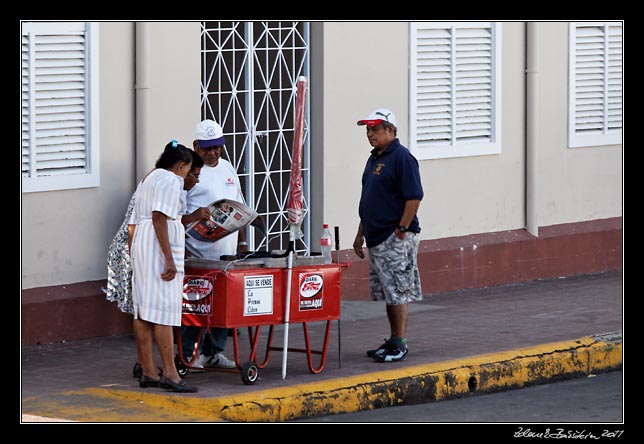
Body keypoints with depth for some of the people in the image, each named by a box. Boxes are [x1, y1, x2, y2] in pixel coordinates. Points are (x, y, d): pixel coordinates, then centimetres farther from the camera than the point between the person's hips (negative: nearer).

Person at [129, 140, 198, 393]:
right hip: (159, 247, -10)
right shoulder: (171, 180, -6)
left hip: (140, 242, 10)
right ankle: (169, 373, -14)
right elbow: (159, 218, -18)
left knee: (144, 310, 7)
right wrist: (169, 258, -21)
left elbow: (135, 222, 23)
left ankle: (148, 371, 9)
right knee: (164, 310, -11)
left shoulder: (147, 179, 24)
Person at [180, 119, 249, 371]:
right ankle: (188, 354, 0)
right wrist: (179, 246, -19)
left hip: (227, 252, 7)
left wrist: (242, 241, 17)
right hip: (199, 253, -7)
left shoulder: (227, 169, 18)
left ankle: (214, 353, 17)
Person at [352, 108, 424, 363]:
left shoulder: (401, 157, -13)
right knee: (386, 293, 13)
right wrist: (360, 234, 22)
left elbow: (414, 197, -18)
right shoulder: (374, 158, 17)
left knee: (397, 293, -7)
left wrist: (402, 231, -19)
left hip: (396, 239, -10)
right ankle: (393, 342, 20)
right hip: (377, 238, 10)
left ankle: (399, 345, -4)